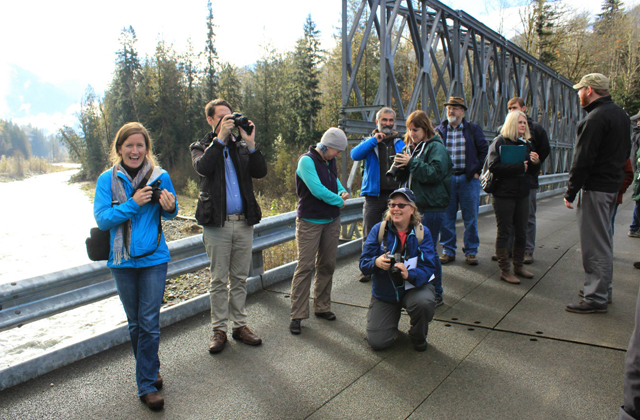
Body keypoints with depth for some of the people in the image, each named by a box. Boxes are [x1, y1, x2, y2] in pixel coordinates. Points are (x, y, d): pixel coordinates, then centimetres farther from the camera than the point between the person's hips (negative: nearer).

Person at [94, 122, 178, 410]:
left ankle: (146, 384, 9)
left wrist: (169, 207, -17)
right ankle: (149, 371, 35)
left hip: (154, 259, -1)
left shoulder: (160, 177, -4)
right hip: (122, 260, 1)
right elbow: (102, 218, -10)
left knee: (149, 322, -1)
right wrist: (133, 203, -21)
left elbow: (170, 213, 6)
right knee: (135, 322, 15)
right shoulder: (108, 179, -4)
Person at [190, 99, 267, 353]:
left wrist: (250, 144, -13)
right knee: (218, 280, 4)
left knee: (240, 278, 11)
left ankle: (239, 325, 22)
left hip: (243, 222, 3)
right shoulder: (202, 148, 5)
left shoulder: (242, 147, 12)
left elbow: (260, 172, -3)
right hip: (217, 224, -3)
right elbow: (202, 168, -18)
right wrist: (220, 138, -18)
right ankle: (219, 330, 15)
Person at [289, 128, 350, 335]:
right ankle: (297, 315, 0)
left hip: (331, 221, 8)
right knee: (305, 267, -6)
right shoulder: (307, 161, -15)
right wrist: (339, 201, -10)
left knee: (327, 265, 12)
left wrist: (342, 191, 3)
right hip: (310, 222, -8)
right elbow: (317, 190, -24)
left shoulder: (330, 161, 9)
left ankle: (322, 307, 24)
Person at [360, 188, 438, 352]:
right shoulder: (379, 229, -9)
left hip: (413, 287, -1)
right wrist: (376, 262, -34)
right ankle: (393, 315, 29)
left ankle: (418, 336, 0)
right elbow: (363, 262, -11)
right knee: (377, 342, -7)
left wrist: (409, 274, -37)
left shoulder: (422, 232, -10)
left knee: (424, 302, -36)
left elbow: (428, 267, -16)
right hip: (384, 292, 1)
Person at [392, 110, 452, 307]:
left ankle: (436, 295, 9)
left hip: (431, 207, -8)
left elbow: (435, 173, -22)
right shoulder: (411, 148, 14)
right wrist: (400, 167, -3)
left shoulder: (436, 148, -8)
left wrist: (412, 163, -18)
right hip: (414, 205, 8)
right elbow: (404, 178, 17)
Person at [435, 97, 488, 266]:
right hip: (446, 178, 1)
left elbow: (483, 149, 10)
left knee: (470, 218, 4)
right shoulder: (439, 130, 7)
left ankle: (471, 251, 15)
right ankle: (448, 251, 15)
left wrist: (477, 170, 3)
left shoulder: (473, 129, 6)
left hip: (468, 178, 0)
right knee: (446, 217, 4)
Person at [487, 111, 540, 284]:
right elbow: (493, 166, -19)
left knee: (521, 232, 12)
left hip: (522, 193, 7)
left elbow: (532, 172, 16)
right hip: (504, 193, -7)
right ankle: (505, 270, 7)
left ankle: (518, 265, 26)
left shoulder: (526, 144, 13)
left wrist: (536, 163, -6)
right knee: (504, 231, 0)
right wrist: (519, 167, -20)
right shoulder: (499, 142, -6)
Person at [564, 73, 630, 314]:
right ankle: (603, 289, 28)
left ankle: (596, 299, 1)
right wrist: (615, 175, 21)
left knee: (594, 245, -5)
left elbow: (582, 159, -20)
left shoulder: (596, 118, -17)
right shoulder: (621, 114, 14)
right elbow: (625, 152, 20)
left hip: (595, 188, -10)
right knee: (603, 241, 18)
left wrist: (570, 192, -15)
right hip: (613, 185, 10)